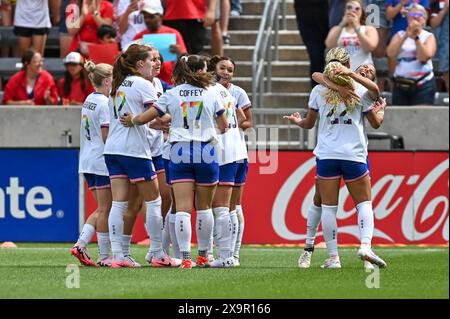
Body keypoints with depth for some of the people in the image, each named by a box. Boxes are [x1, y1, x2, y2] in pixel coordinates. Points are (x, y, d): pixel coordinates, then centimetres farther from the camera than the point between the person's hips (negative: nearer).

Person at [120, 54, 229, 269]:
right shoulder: (211, 94, 2)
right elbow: (224, 127, 8)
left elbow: (143, 118, 0)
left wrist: (131, 120, 21)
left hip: (179, 152, 0)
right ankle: (203, 254, 21)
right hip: (206, 152, 0)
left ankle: (185, 257, -15)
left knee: (182, 208, -5)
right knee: (204, 207, 13)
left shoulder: (171, 95, 2)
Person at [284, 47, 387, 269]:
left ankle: (333, 257, 0)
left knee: (328, 207, 4)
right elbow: (374, 90, -17)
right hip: (355, 155, -1)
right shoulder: (358, 90, 1)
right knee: (364, 203, 8)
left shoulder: (318, 91, 5)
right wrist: (352, 74, -19)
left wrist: (297, 121, 32)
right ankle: (365, 245, -14)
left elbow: (309, 123, 12)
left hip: (326, 155, 1)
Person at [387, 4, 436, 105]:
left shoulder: (429, 36, 5)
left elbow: (425, 57, -12)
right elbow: (391, 53, -5)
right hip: (400, 84, 3)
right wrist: (406, 36, -13)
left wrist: (416, 37, -15)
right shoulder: (400, 35, 12)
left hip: (422, 85, -3)